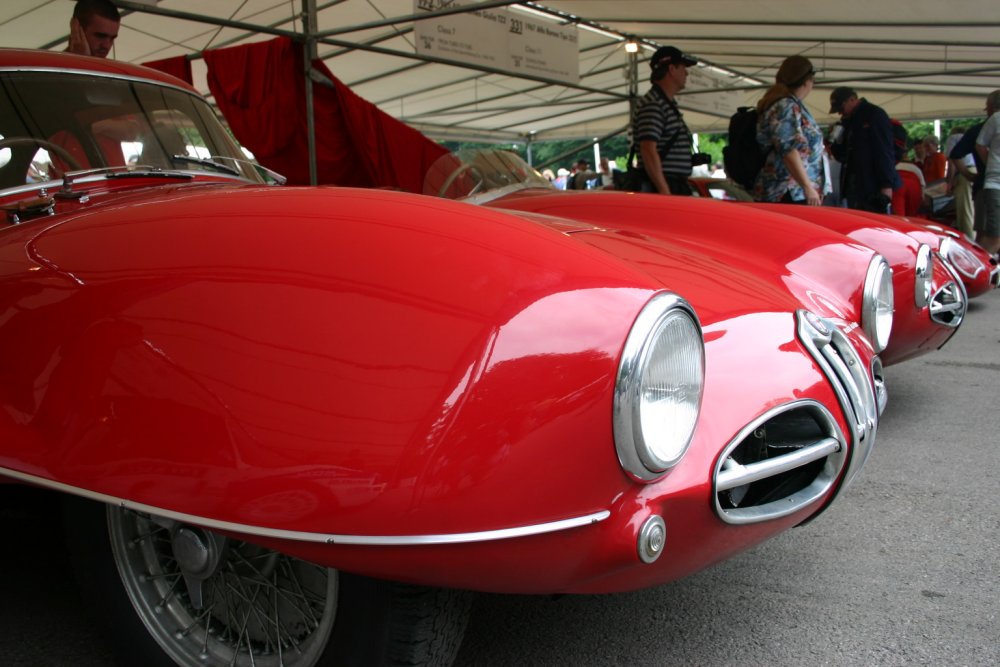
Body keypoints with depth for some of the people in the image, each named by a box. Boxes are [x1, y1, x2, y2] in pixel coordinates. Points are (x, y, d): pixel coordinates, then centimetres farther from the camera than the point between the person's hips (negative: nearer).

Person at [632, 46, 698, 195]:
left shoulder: (669, 104, 22)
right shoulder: (653, 105, -12)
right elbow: (648, 150, -22)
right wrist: (665, 192, -27)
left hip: (674, 188, 10)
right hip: (661, 189, -10)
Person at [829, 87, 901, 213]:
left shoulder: (875, 114, -3)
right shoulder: (848, 121, 18)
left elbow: (885, 152, -11)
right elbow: (843, 156, 22)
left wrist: (886, 185, -18)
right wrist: (836, 142, 0)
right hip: (854, 189, 7)